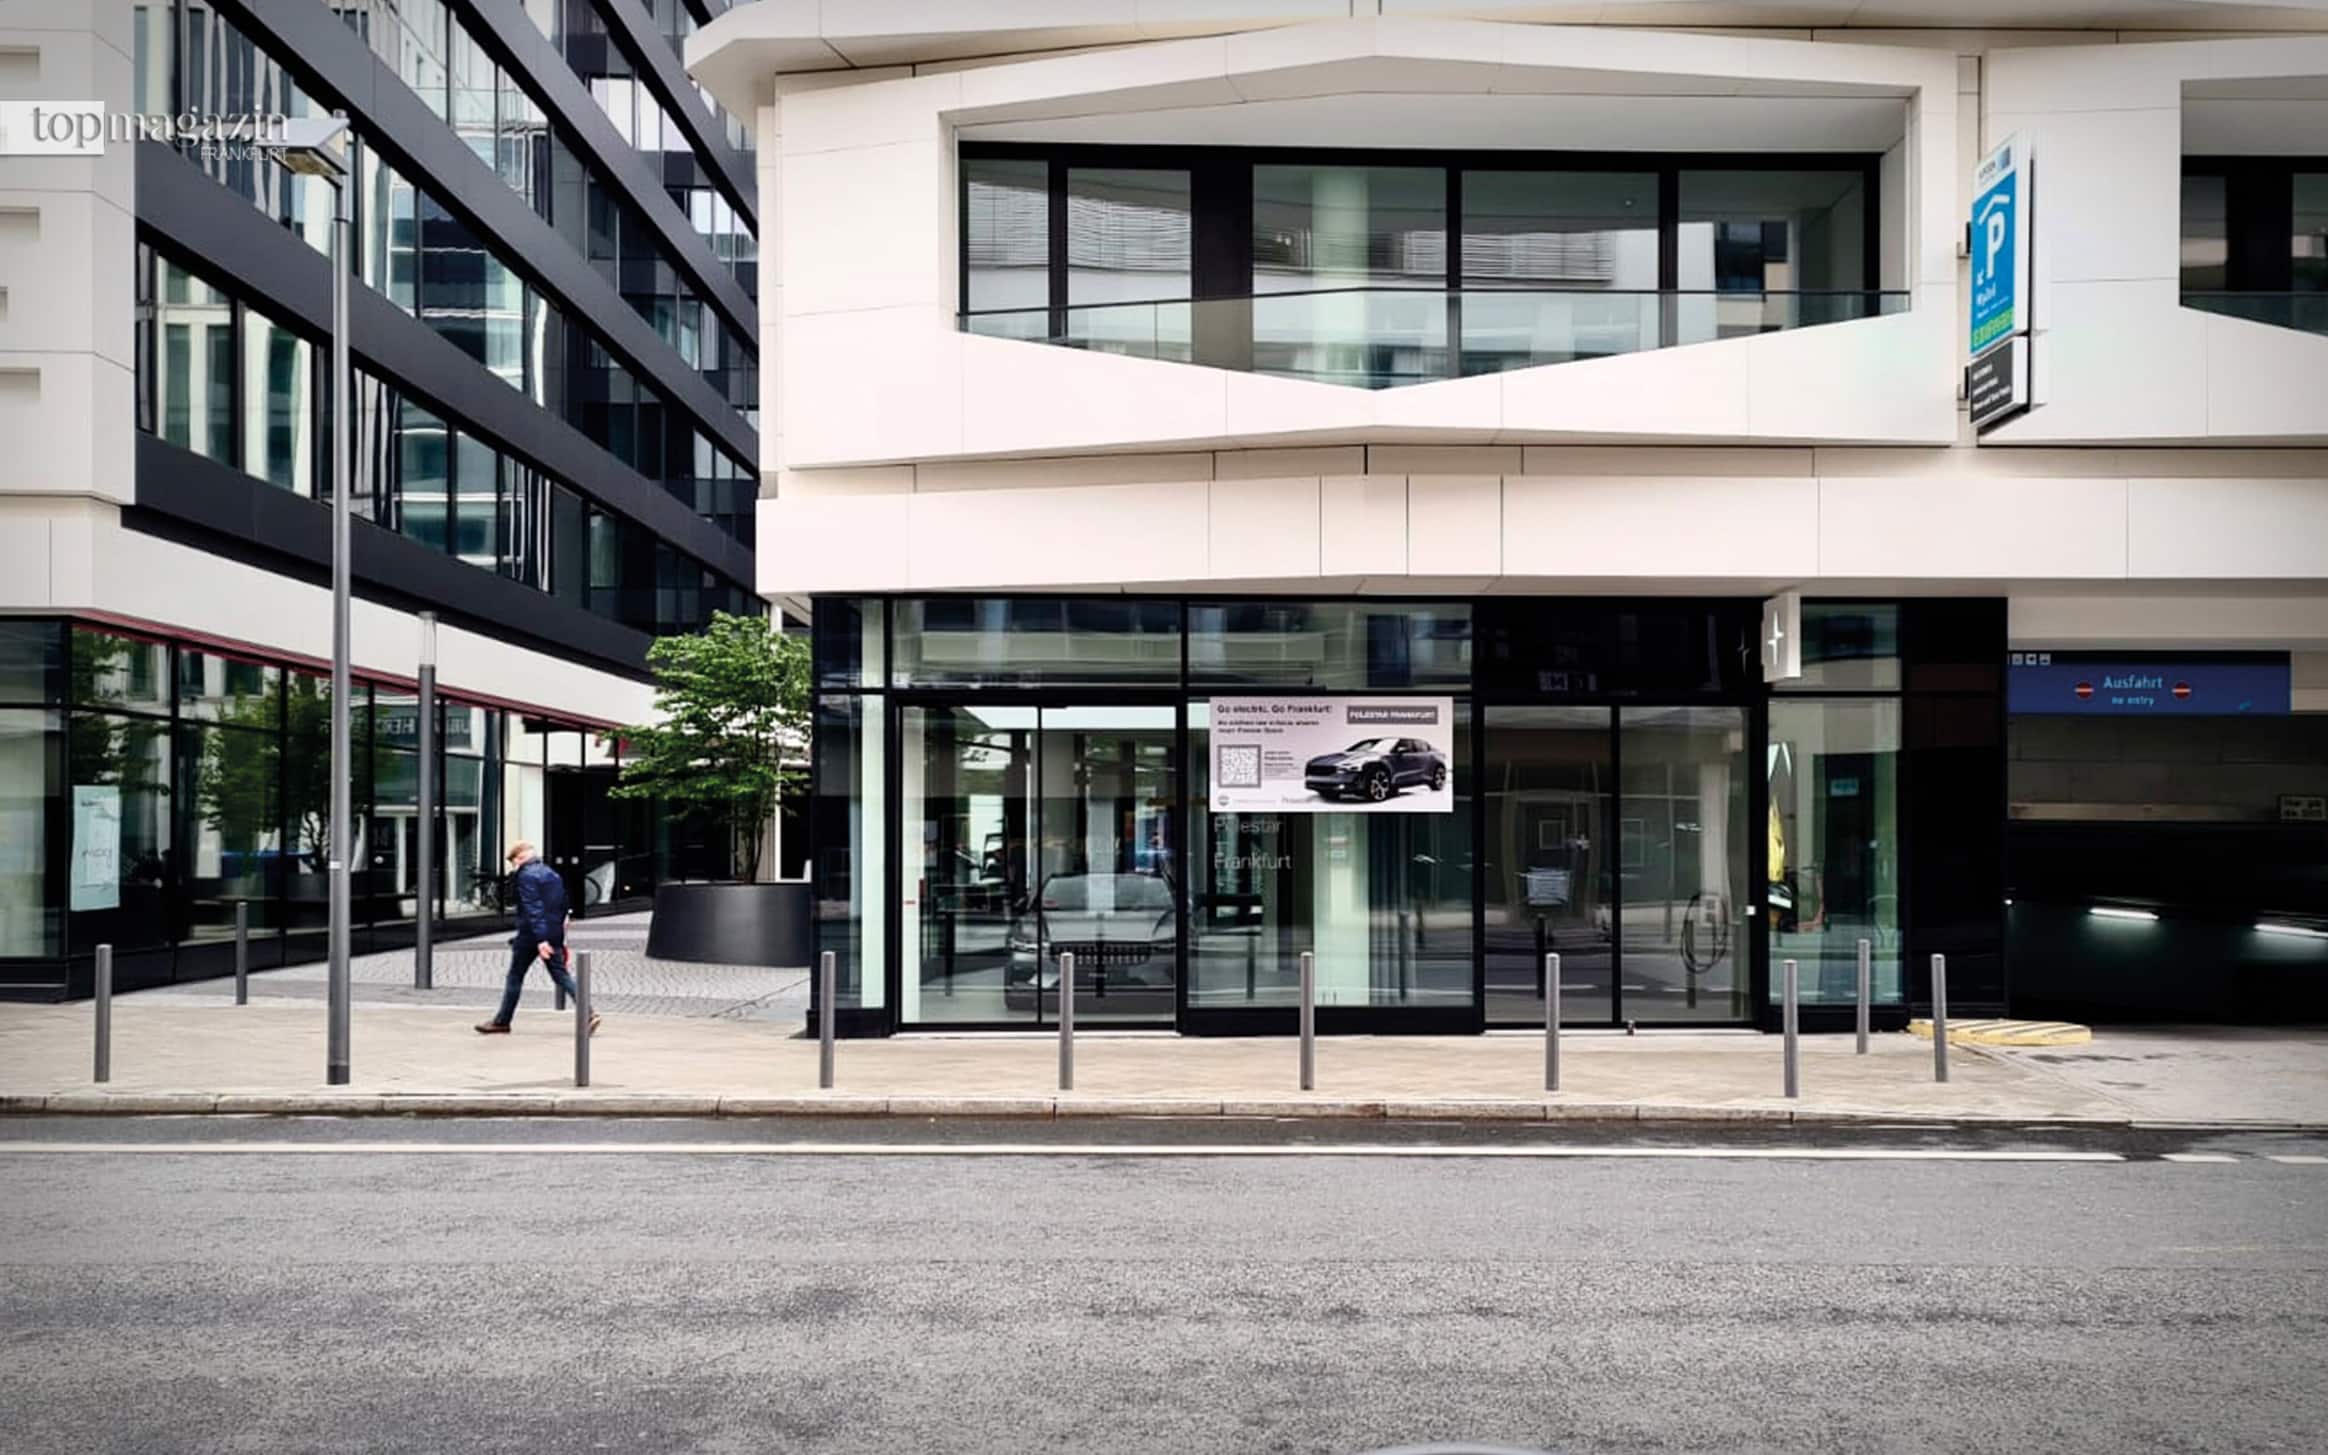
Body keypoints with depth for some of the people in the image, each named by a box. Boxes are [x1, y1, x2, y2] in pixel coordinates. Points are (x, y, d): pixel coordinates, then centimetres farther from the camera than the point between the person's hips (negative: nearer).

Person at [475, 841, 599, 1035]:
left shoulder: (526, 876, -12)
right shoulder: (552, 873, 13)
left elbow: (532, 908, -20)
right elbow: (562, 904, 17)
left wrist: (540, 939, -26)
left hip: (531, 935, -7)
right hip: (554, 935, 7)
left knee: (515, 977, 7)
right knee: (561, 975, 4)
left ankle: (501, 1021, 18)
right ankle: (589, 1013, -10)